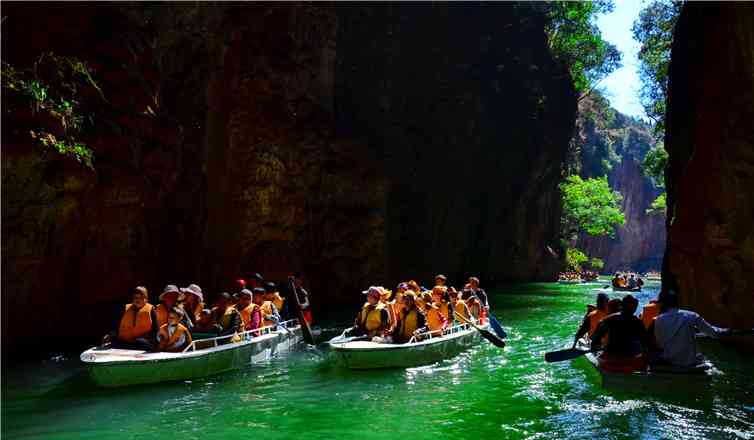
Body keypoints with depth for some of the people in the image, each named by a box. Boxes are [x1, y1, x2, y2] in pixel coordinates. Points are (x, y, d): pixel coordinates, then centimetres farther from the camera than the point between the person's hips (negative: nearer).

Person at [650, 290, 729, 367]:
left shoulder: (659, 319, -6)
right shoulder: (691, 316, -5)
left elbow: (659, 344, 1)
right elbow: (711, 331, 6)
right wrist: (725, 331, 26)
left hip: (670, 361, -1)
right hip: (690, 361, 1)